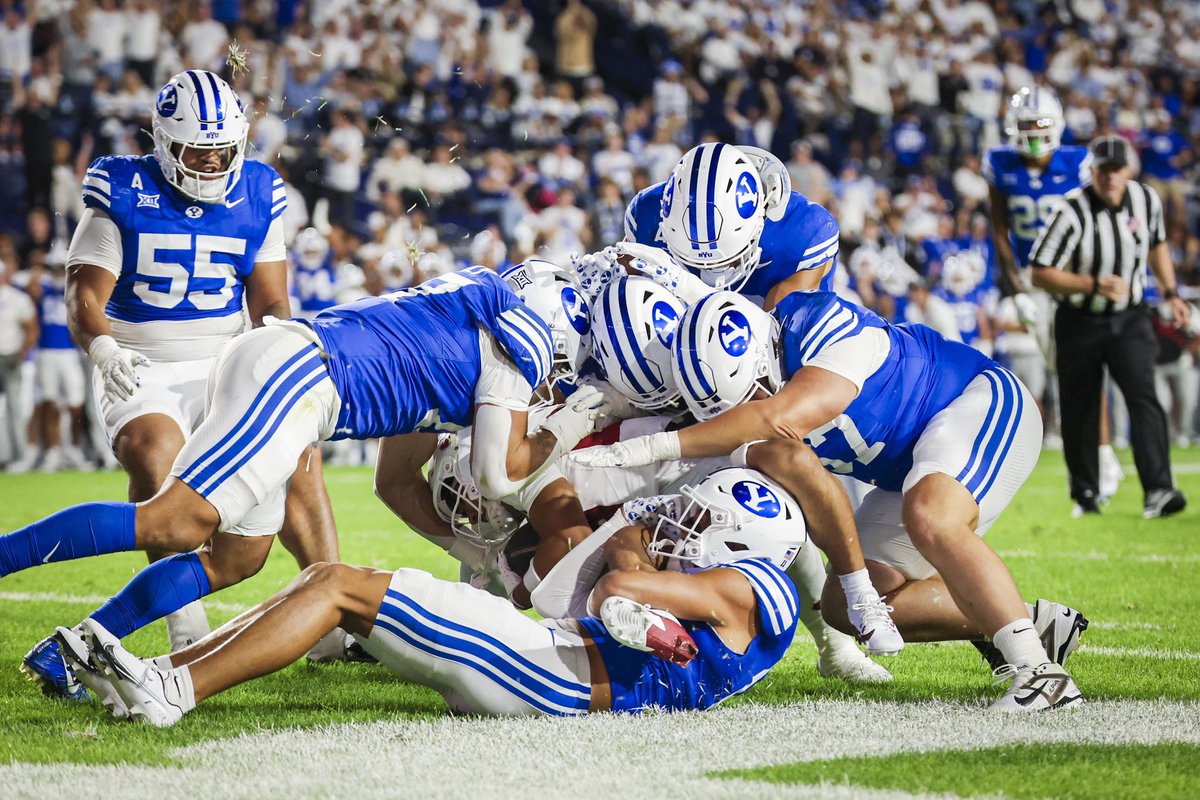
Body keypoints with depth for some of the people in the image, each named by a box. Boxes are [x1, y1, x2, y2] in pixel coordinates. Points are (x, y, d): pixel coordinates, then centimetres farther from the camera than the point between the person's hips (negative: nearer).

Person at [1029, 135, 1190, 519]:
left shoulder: (1146, 200, -6)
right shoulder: (1073, 214, -21)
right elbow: (1041, 273, -19)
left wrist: (1170, 293, 8)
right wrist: (1093, 286, -28)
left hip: (1130, 319, 2)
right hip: (1081, 324, -2)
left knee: (1143, 396, -17)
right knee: (1080, 413, 7)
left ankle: (1158, 491, -24)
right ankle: (1086, 494, 26)